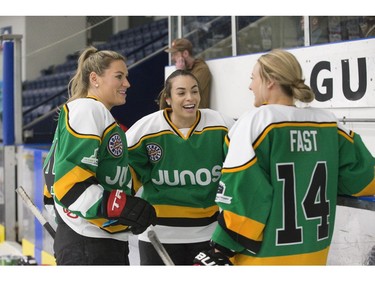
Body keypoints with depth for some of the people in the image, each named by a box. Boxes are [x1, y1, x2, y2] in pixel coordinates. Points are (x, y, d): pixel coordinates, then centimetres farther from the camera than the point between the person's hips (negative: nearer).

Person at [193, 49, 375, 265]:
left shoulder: (255, 121, -13)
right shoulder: (328, 123, 3)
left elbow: (240, 193, -16)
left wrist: (222, 248, -10)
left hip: (263, 256, -6)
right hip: (313, 255, 6)